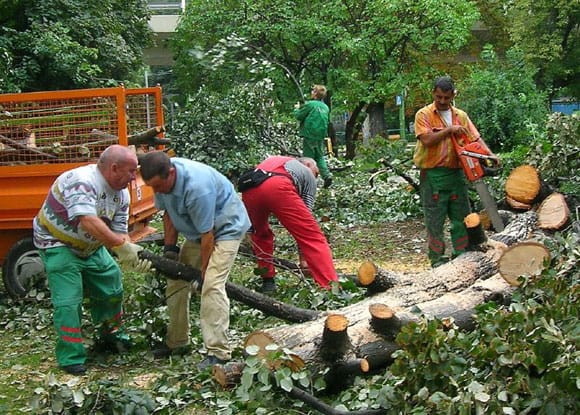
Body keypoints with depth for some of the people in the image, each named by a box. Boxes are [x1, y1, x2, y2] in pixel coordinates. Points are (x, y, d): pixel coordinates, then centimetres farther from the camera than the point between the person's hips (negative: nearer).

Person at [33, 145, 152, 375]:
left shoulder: (121, 194, -5)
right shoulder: (82, 182, -32)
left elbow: (118, 232, -5)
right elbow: (89, 222, -44)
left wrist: (131, 257, -24)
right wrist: (122, 246, -46)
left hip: (91, 247, 8)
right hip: (58, 245, -8)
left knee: (111, 289, 11)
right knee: (68, 300, -12)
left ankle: (112, 338, 32)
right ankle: (71, 358, -3)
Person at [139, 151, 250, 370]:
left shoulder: (197, 187, -38)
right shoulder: (161, 178, -13)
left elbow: (207, 234, -29)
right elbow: (168, 213, 5)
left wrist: (203, 271, -19)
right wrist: (170, 248, 0)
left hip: (225, 227, -9)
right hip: (196, 232, 9)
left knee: (212, 285, -22)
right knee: (177, 281, 8)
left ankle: (218, 352, -21)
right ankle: (177, 342, 21)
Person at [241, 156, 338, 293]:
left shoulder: (273, 161, 44)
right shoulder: (308, 175, 31)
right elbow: (305, 221, 24)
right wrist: (303, 257, 27)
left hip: (248, 189, 5)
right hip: (278, 188, -5)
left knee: (260, 234, 31)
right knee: (312, 237, 0)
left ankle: (267, 282, 27)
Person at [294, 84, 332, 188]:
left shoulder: (309, 104, -12)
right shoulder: (325, 107, 8)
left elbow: (298, 116, -6)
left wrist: (297, 109, 13)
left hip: (309, 135, -6)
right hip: (321, 136, 6)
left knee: (308, 158, 2)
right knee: (320, 157, 14)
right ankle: (327, 175, -1)